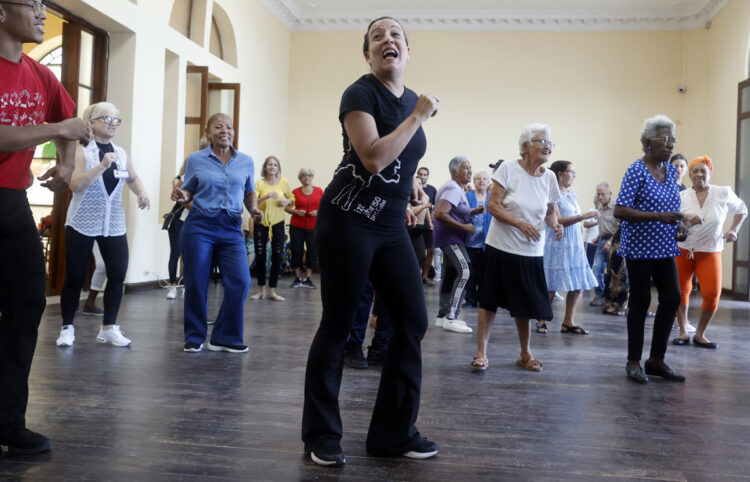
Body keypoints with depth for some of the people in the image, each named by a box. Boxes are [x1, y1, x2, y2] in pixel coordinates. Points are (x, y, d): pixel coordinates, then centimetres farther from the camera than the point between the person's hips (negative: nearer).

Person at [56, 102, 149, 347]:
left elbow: (133, 178, 24)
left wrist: (142, 193, 4)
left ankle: (109, 327, 14)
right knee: (75, 277, 3)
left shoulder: (121, 153, 8)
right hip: (82, 224, -4)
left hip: (114, 225, 4)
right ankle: (67, 327, 18)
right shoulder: (81, 150, -7)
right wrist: (102, 165, -28)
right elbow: (75, 184, -20)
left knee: (118, 275, 0)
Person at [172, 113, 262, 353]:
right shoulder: (196, 160, 4)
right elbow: (189, 192, 9)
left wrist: (254, 209, 1)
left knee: (240, 282, -9)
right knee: (196, 284, 0)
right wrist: (181, 195, -12)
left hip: (231, 228, 2)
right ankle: (195, 337, 18)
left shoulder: (246, 162, 9)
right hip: (200, 226, -2)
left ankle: (226, 338, 8)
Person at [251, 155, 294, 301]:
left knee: (277, 255, -2)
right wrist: (266, 196, -29)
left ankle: (272, 291, 6)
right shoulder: (259, 183, -5)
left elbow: (291, 197, 17)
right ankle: (261, 290, 15)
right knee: (260, 256, 2)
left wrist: (287, 201, -5)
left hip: (277, 222, 1)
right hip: (261, 222, -1)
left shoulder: (283, 182, 2)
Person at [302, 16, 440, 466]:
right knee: (338, 325, -1)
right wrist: (419, 116, -16)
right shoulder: (360, 93, -9)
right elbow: (373, 158, -24)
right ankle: (322, 435, 16)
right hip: (348, 221, -7)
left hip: (391, 227, 7)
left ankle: (394, 433, 17)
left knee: (413, 321, 3)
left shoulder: (412, 100, 12)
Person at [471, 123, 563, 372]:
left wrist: (555, 224, -6)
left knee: (524, 304, 12)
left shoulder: (549, 177, 4)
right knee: (489, 300, 1)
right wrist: (520, 223, -24)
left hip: (531, 251, 4)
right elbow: (493, 205, -12)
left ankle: (525, 354, 27)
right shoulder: (509, 168, -9)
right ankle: (481, 353, 9)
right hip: (501, 246, -3)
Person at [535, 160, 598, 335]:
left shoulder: (573, 196, 15)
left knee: (578, 286, 4)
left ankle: (568, 322, 13)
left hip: (574, 245, 8)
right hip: (557, 245, -8)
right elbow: (557, 221, -18)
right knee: (551, 287, -4)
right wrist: (584, 216, -22)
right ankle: (541, 321, 9)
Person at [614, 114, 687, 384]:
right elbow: (619, 211, -21)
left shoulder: (671, 171, 10)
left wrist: (678, 227, 1)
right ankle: (634, 362, 15)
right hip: (639, 248, -7)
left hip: (664, 248, 7)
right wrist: (659, 217, -27)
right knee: (640, 302, 1)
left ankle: (657, 360, 18)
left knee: (672, 298, 4)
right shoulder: (637, 171, -12)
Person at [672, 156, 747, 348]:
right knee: (681, 290, 4)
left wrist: (733, 230, 4)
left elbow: (741, 210, 16)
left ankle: (700, 335, 10)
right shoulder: (682, 196, -2)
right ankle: (683, 332, 19)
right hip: (683, 250, 0)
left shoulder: (723, 193, -1)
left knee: (712, 294, -8)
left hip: (710, 252, 0)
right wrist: (685, 218, -26)